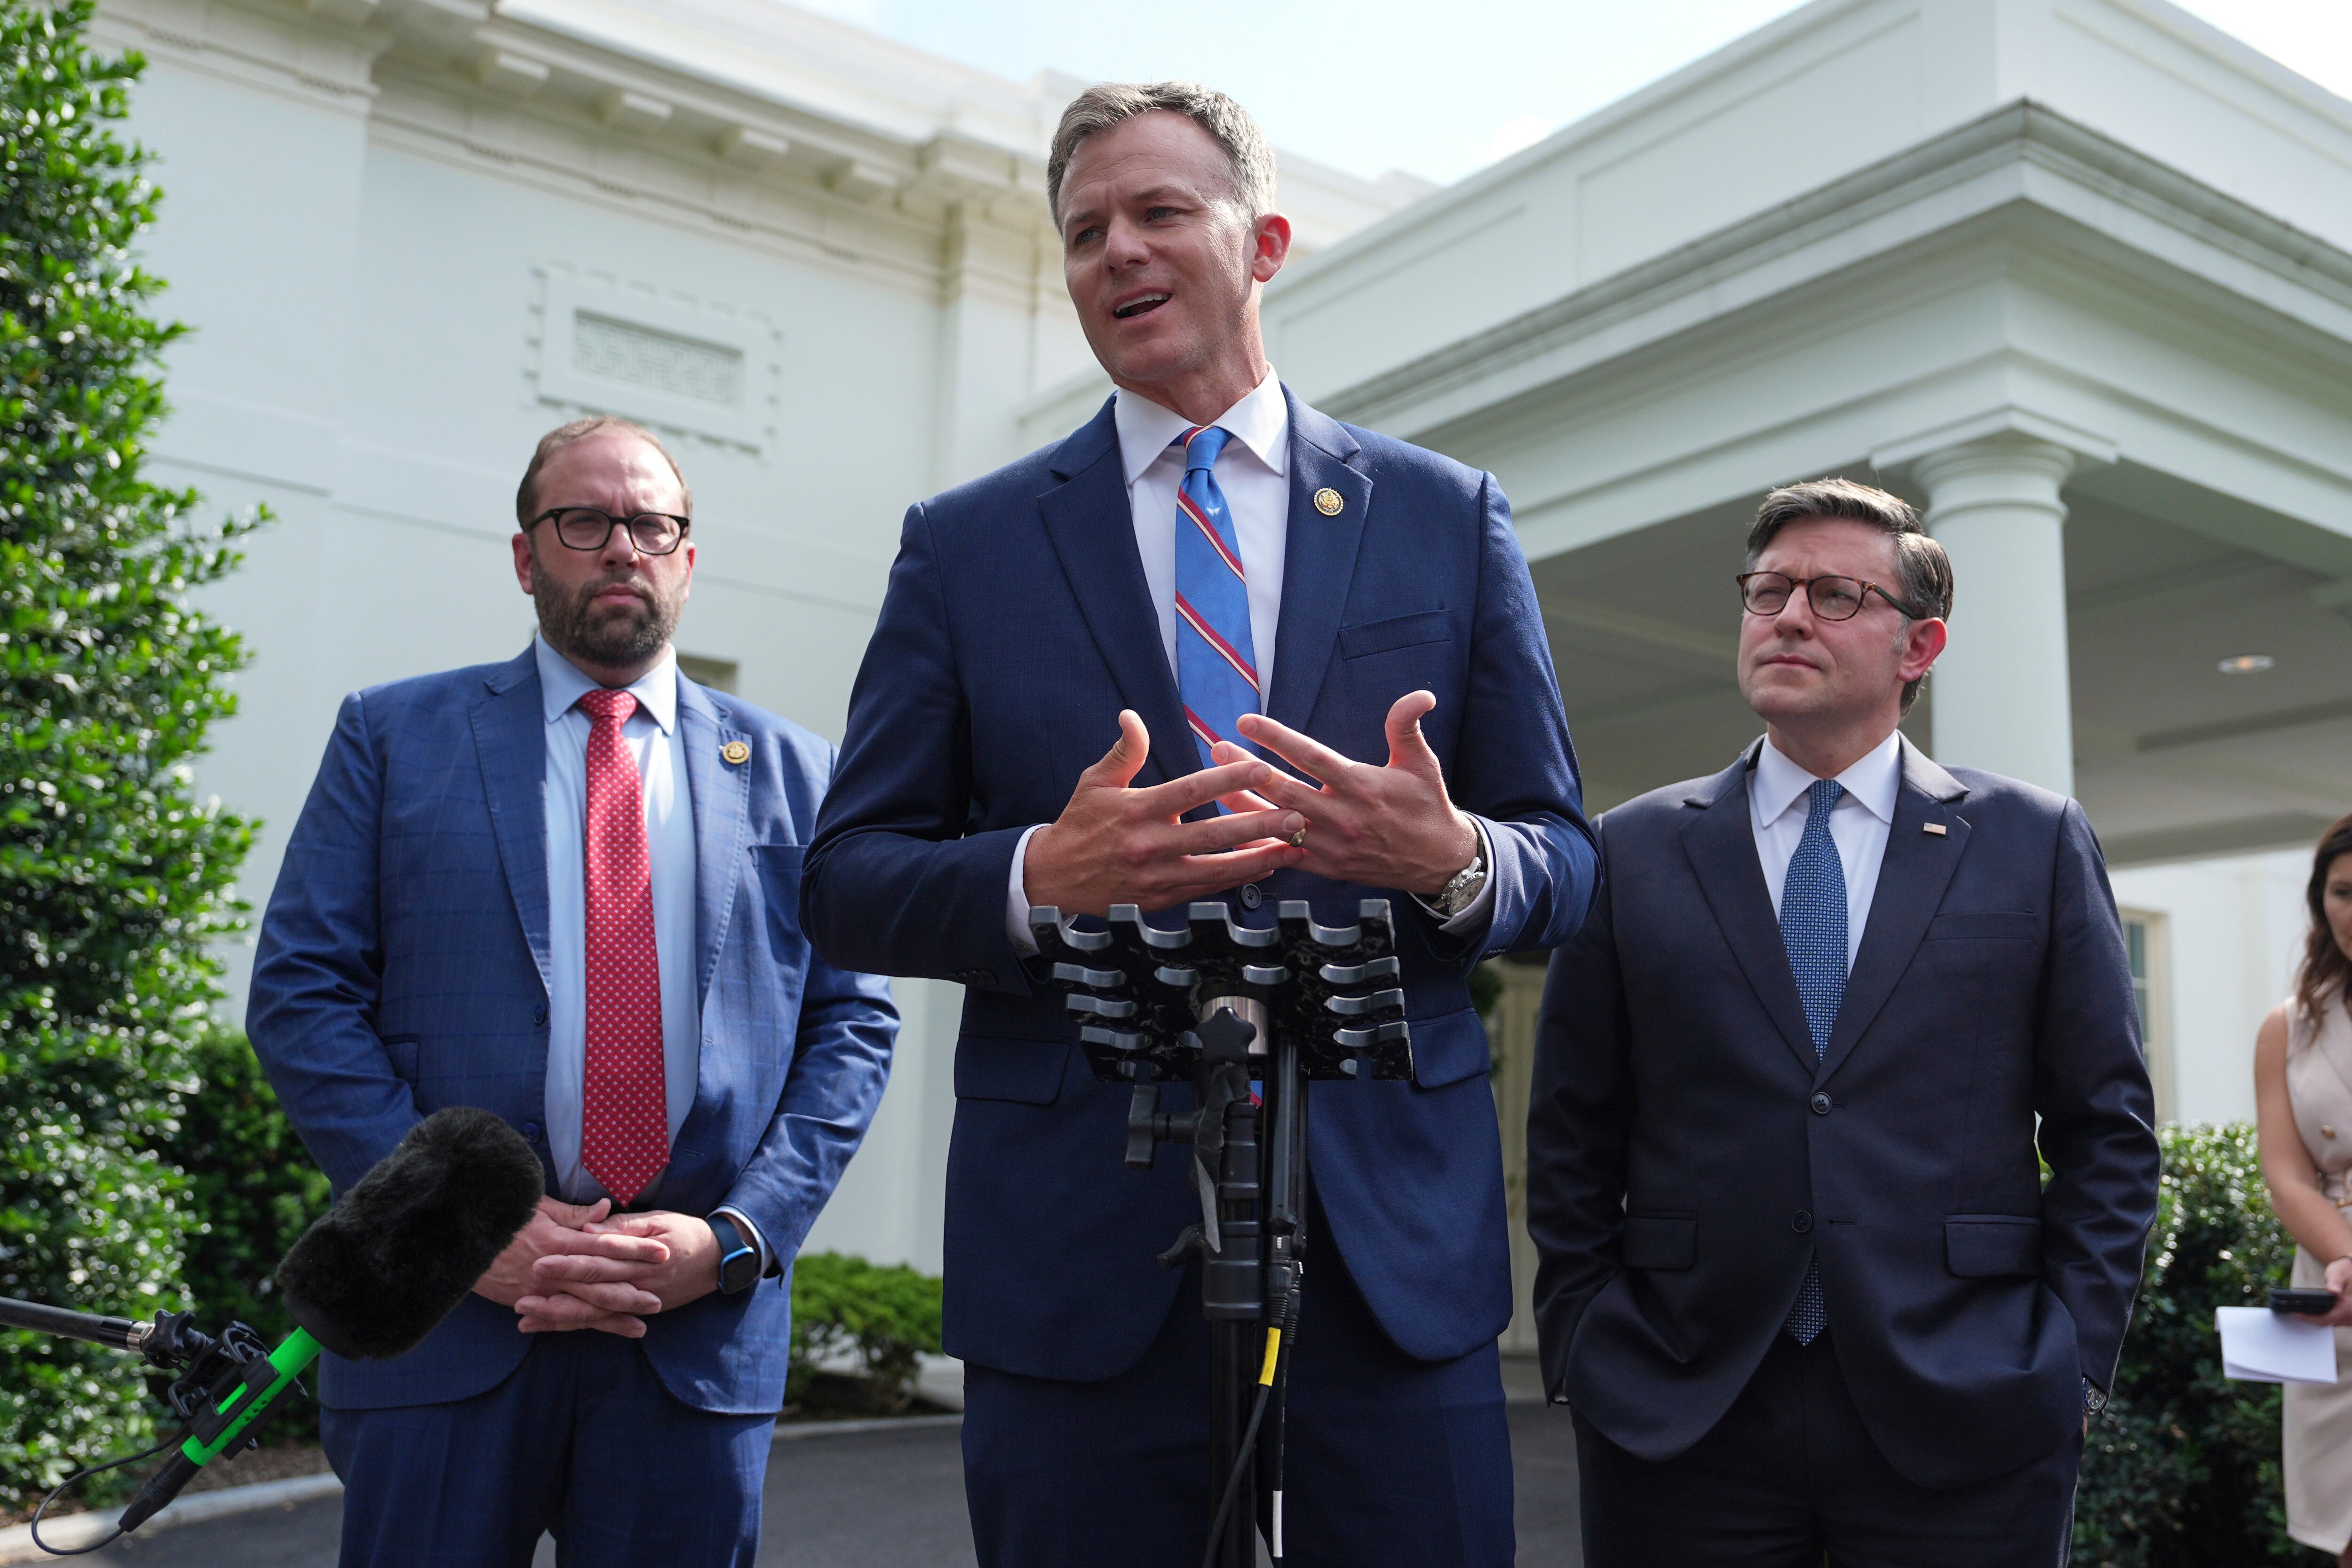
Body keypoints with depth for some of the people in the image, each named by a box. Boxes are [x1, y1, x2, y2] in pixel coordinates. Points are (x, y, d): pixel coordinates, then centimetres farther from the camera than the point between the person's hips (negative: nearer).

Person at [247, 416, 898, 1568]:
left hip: (700, 1328, 1)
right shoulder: (395, 736, 7)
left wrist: (735, 1237, -7)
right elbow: (300, 995, 0)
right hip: (448, 1316, -1)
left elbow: (853, 1024, 7)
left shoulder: (790, 771, 10)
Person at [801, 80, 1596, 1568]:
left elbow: (1564, 860, 8)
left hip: (1397, 1233, 1)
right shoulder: (967, 543, 7)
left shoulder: (1448, 515, 8)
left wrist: (1455, 859, -16)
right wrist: (1039, 877, -16)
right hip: (1081, 1241, 0)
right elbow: (845, 881, 4)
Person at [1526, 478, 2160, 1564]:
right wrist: (1579, 1350, 0)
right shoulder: (1634, 853, 5)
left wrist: (2075, 1354, -1)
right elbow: (1573, 1139, 6)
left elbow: (2107, 1129, 6)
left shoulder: (2036, 843, 6)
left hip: (1966, 1428, 0)